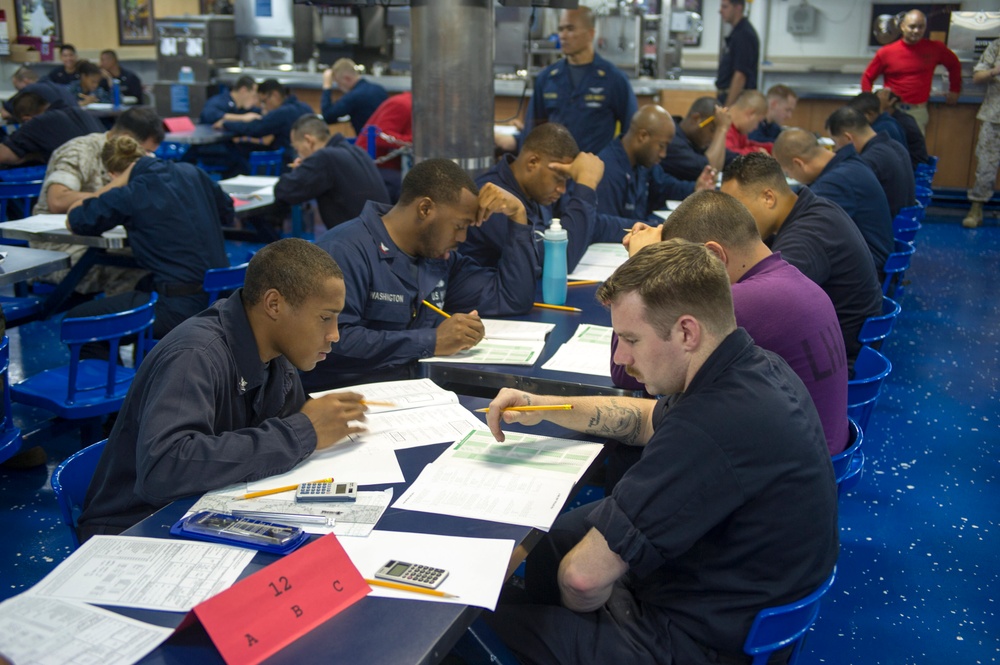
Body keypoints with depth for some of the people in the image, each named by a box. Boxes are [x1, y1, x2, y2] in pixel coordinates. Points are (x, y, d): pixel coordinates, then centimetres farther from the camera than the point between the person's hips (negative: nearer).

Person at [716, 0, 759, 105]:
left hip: (735, 98, -10)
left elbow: (740, 75, -22)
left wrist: (728, 106, -24)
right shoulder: (736, 32, 14)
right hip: (728, 95, 10)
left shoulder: (744, 35, -17)